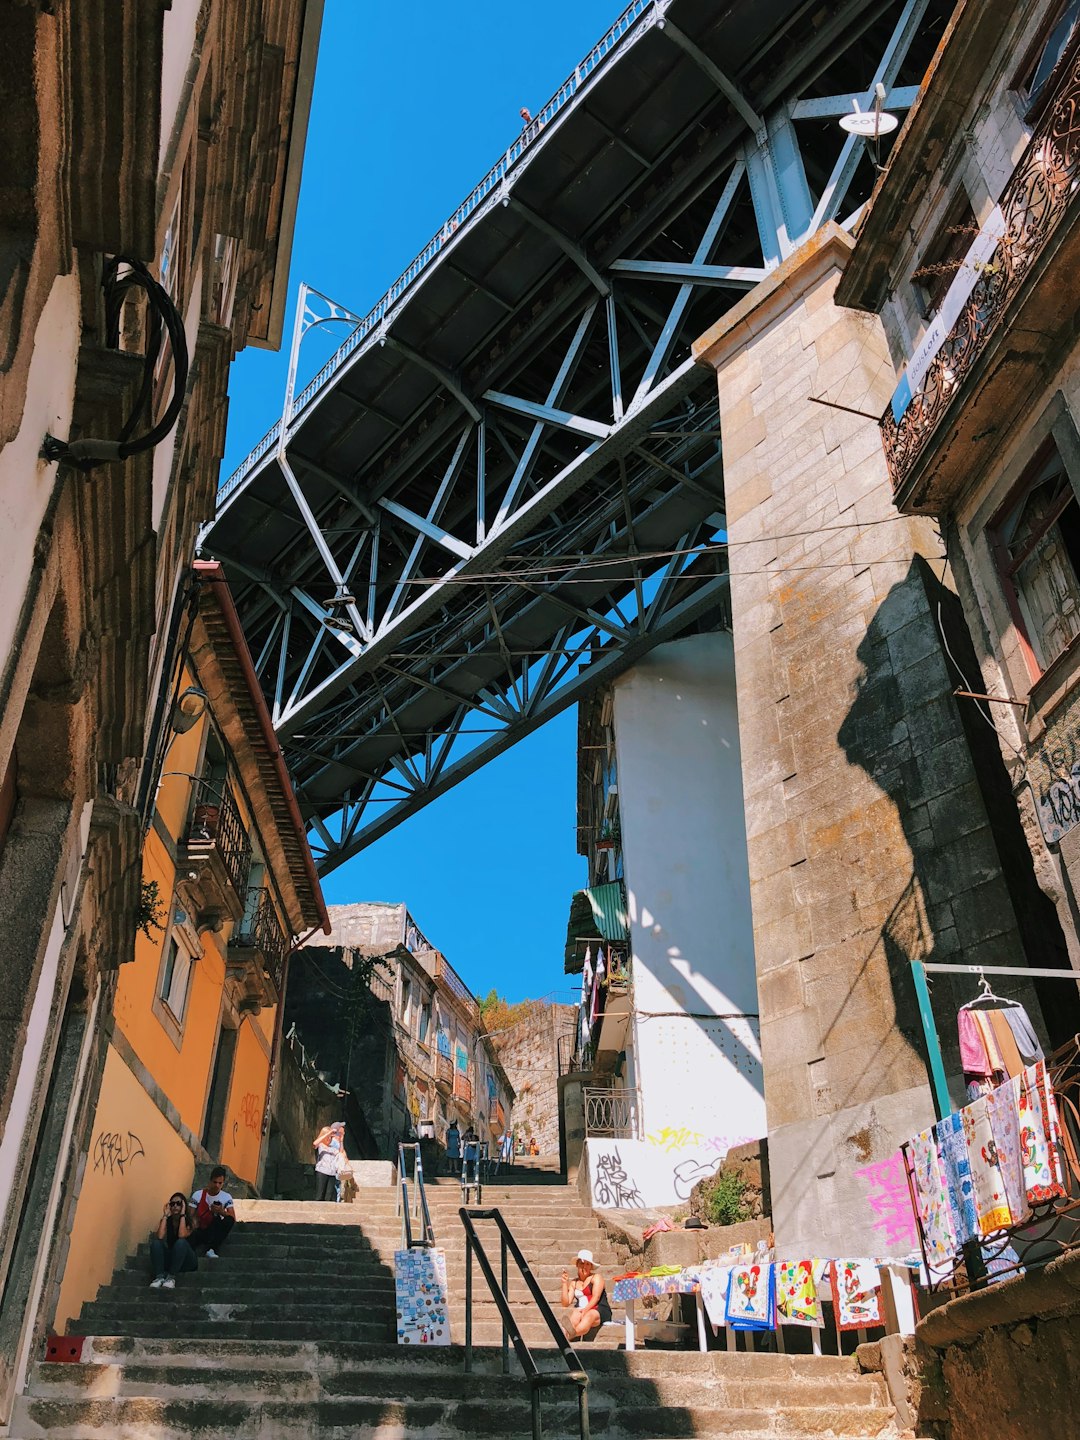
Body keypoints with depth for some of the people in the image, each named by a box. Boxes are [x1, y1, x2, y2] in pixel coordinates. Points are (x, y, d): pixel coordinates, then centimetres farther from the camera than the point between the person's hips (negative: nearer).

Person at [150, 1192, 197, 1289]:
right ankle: (159, 1276, -37)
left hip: (186, 1260, -3)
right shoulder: (166, 1221, 4)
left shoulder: (188, 1221, -4)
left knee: (181, 1242, -34)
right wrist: (165, 1215, -13)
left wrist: (182, 1215, -19)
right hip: (170, 1258, 3)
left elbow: (182, 1236, -25)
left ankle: (171, 1277, -36)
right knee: (155, 1243, -23)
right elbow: (160, 1237, -16)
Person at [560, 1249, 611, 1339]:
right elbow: (566, 1303, 11)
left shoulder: (596, 1277, 8)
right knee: (576, 1313, -35)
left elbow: (596, 1297, -8)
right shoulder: (573, 1283, 21)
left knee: (588, 1316, -40)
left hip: (600, 1312, -3)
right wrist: (565, 1283, 4)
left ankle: (569, 1335, -69)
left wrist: (586, 1309, -24)